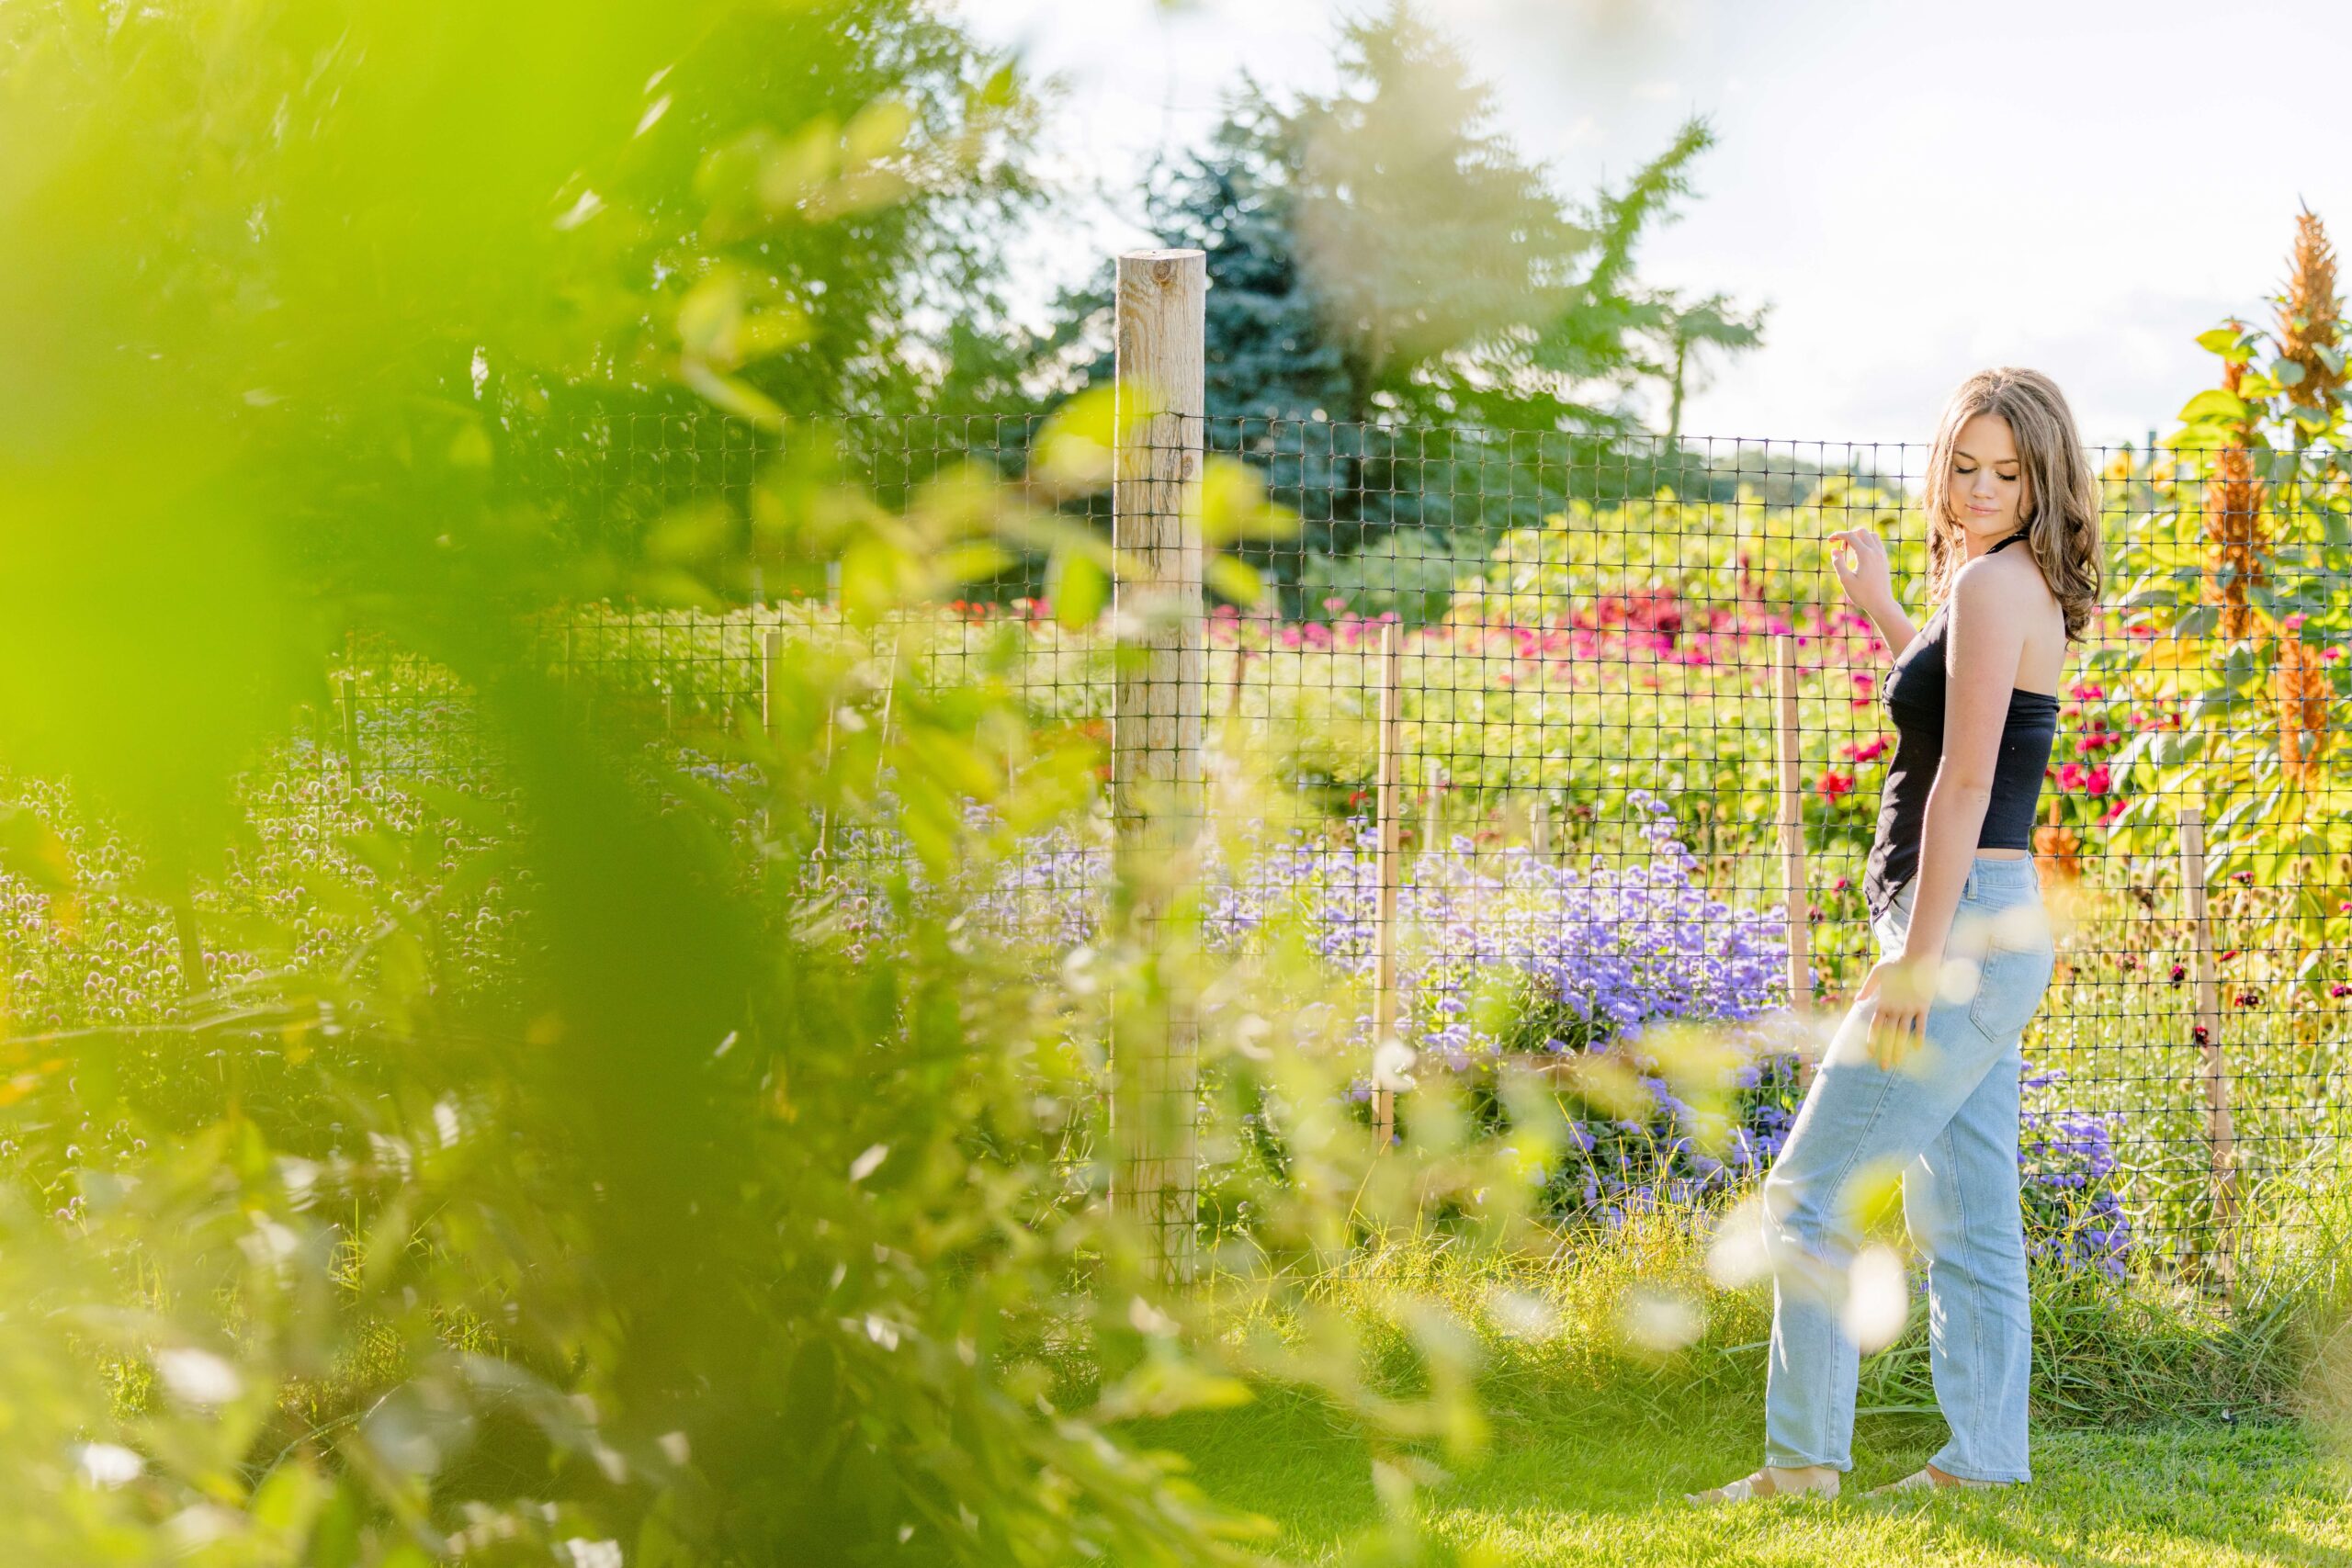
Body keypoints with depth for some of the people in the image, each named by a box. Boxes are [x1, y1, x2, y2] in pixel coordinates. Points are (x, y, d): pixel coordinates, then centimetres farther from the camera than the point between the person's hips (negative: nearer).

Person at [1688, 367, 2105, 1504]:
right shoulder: (2015, 588, 15)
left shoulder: (1995, 581, -14)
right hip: (1987, 933, 10)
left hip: (1967, 930, -10)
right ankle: (1984, 1461, 17)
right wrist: (1879, 607, 36)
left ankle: (1803, 1461, -3)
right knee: (1964, 1220, 13)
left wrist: (1915, 958, -21)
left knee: (1808, 1194, -7)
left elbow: (1964, 781, -20)